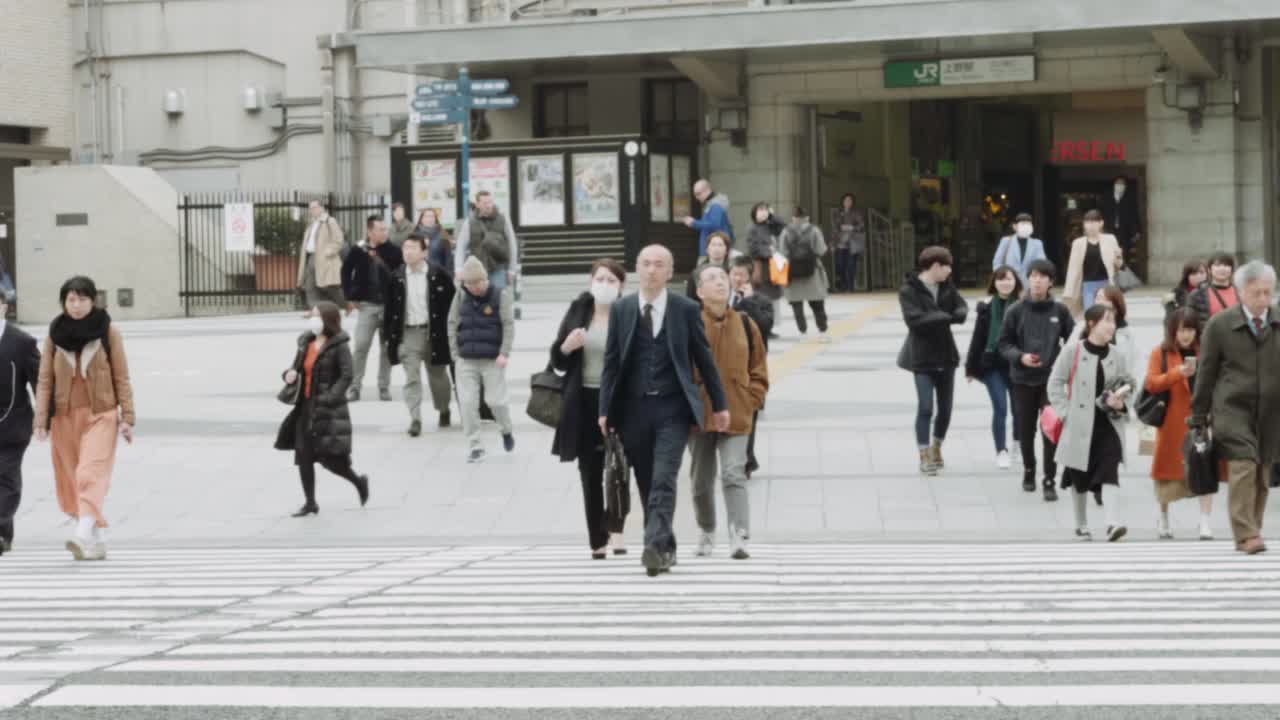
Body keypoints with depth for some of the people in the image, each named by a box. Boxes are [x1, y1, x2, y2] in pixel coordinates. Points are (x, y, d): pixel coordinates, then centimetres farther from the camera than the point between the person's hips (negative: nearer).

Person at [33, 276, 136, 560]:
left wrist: (127, 417, -4)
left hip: (100, 414, -4)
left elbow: (121, 378, 1)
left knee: (91, 475, -18)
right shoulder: (55, 334, 4)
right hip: (65, 416, 4)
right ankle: (98, 540, 17)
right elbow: (45, 380, 4)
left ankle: (84, 535, -31)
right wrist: (41, 420, -3)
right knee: (72, 481, 6)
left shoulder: (108, 332, -2)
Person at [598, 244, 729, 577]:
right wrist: (605, 409, -1)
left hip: (672, 407, -2)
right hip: (634, 408, 2)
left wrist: (720, 404, 9)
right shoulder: (621, 309, 5)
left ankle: (656, 547, -22)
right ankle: (664, 548, 20)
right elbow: (611, 361, 5)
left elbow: (704, 358, 7)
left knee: (663, 481, -15)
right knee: (647, 485, 8)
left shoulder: (686, 309, 2)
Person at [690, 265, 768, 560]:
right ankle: (706, 531, 32)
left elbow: (758, 370, 12)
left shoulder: (745, 325, 5)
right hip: (698, 416, 0)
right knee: (701, 480, 12)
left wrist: (752, 401, 1)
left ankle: (739, 536, -21)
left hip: (736, 416, 0)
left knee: (734, 475, -14)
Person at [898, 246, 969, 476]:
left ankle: (937, 447, 30)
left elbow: (962, 307, -2)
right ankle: (925, 456, 2)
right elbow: (914, 319, -23)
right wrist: (946, 317, -21)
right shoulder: (909, 291, -12)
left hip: (946, 355, 6)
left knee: (945, 408, 11)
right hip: (922, 358, -6)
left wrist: (957, 315, -26)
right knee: (925, 408, -8)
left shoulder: (947, 286, 7)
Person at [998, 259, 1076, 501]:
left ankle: (1050, 481, 0)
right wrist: (1020, 356, -15)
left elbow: (1073, 341, 7)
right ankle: (1028, 471, 33)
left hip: (1052, 379, -1)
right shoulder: (1016, 311, -3)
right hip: (1023, 380, 1)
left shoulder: (1060, 311, -2)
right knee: (1026, 430, 11)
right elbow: (1003, 343, 2)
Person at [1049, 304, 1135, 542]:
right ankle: (1081, 525, 26)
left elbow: (1127, 389, 15)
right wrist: (1064, 413, -8)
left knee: (1109, 473, -13)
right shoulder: (1072, 351, -6)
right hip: (1079, 425, -2)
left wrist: (1120, 402, -7)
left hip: (1108, 424, 2)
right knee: (1079, 478, 10)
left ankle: (1113, 523, -22)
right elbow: (1055, 383, -1)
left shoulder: (1118, 356, 6)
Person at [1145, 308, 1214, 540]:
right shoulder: (1161, 353, 1)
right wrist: (1178, 373, -19)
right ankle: (1163, 518, 27)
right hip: (1173, 422, -1)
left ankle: (1205, 522, -8)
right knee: (1169, 469, 10)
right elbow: (1151, 383, -9)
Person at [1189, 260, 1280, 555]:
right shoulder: (1219, 325, 0)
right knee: (1243, 468, -15)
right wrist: (1198, 417, 4)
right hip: (1232, 410, -3)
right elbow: (1206, 373, 4)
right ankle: (1246, 534, -14)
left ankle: (1250, 532, 16)